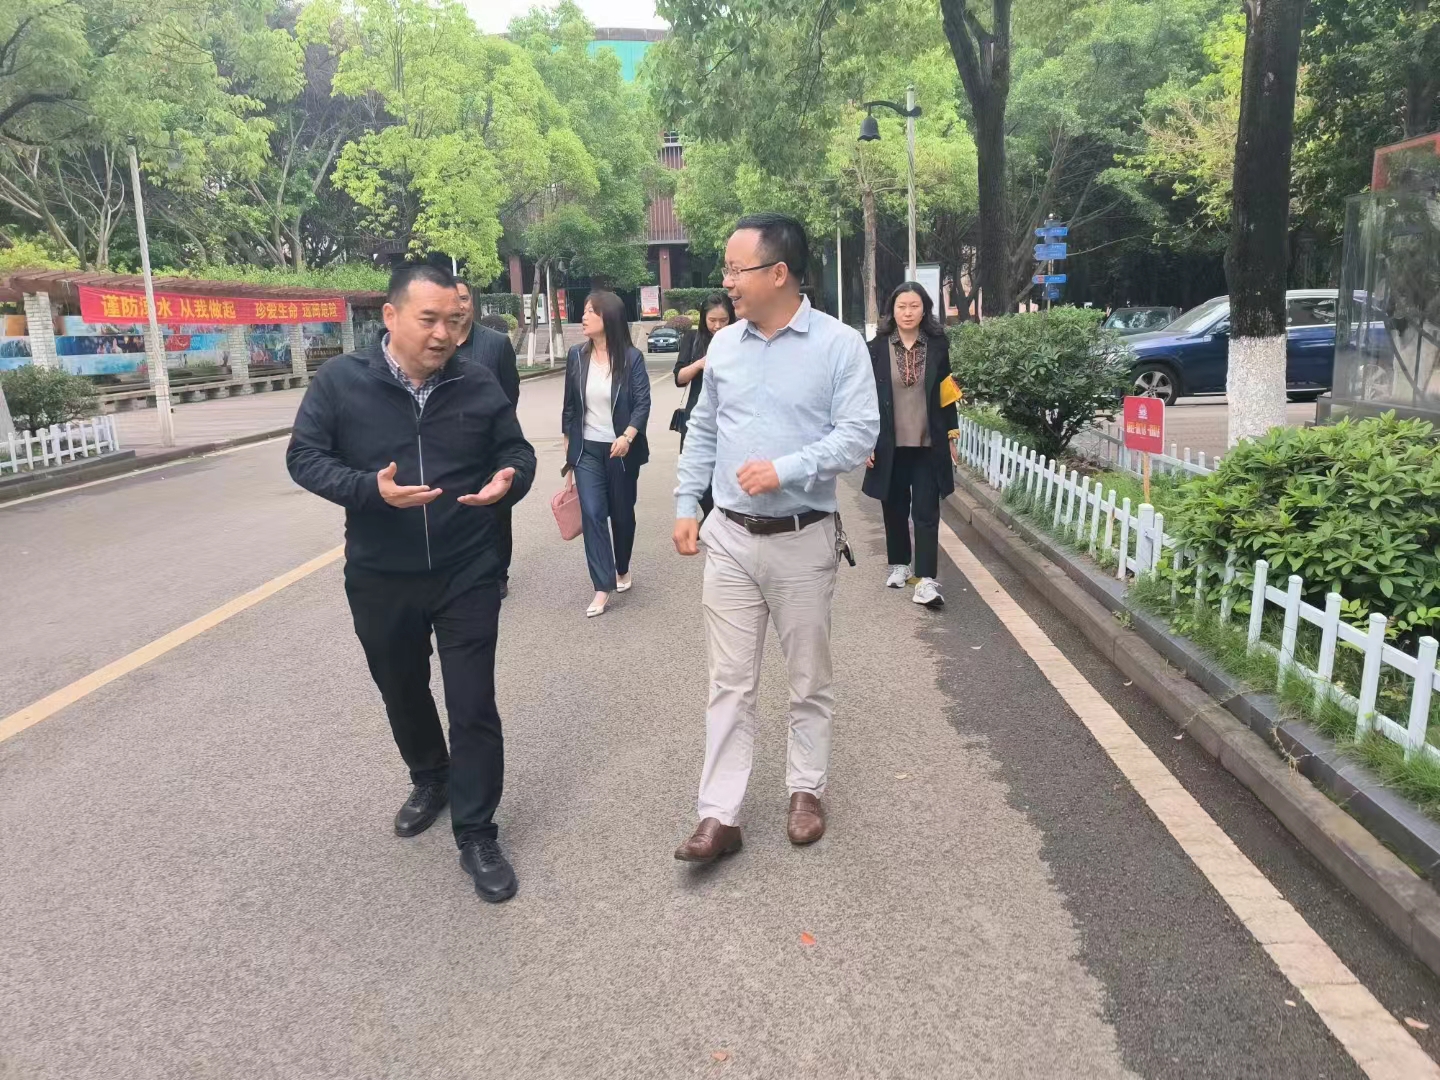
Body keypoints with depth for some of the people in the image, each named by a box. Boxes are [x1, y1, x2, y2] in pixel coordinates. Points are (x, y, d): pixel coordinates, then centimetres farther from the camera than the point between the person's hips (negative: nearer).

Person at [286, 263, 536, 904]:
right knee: (402, 693, 20)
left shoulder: (478, 386, -3)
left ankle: (476, 834, 14)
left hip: (467, 575, -1)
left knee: (473, 706, 0)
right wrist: (370, 489, -24)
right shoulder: (340, 381, -7)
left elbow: (516, 451, 6)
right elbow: (305, 457, -6)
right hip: (380, 579, 1)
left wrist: (507, 480, -18)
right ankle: (429, 781, 47)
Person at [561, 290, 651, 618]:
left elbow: (642, 403, -10)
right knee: (592, 514, -7)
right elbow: (569, 404, 8)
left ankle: (622, 570, 35)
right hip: (587, 450, 2)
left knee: (622, 513, 11)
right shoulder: (576, 356, 2)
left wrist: (627, 437, -25)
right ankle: (602, 587, -5)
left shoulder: (631, 357, -8)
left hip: (621, 448, -2)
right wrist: (568, 447, 9)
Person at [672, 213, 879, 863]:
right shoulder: (724, 345, 7)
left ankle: (806, 792, 31)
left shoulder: (839, 344, -7)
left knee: (809, 680, 12)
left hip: (804, 540, -3)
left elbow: (858, 433, -13)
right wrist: (686, 504, 8)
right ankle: (719, 816, 13)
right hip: (729, 537, 4)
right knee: (729, 684, 6)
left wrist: (784, 470, -22)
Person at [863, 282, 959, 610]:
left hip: (928, 444, 0)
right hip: (890, 445, 1)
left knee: (927, 513, -3)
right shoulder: (877, 347, -2)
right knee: (894, 509, 13)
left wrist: (951, 435, 6)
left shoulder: (937, 346, 1)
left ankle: (927, 580, -4)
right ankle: (899, 565, 31)